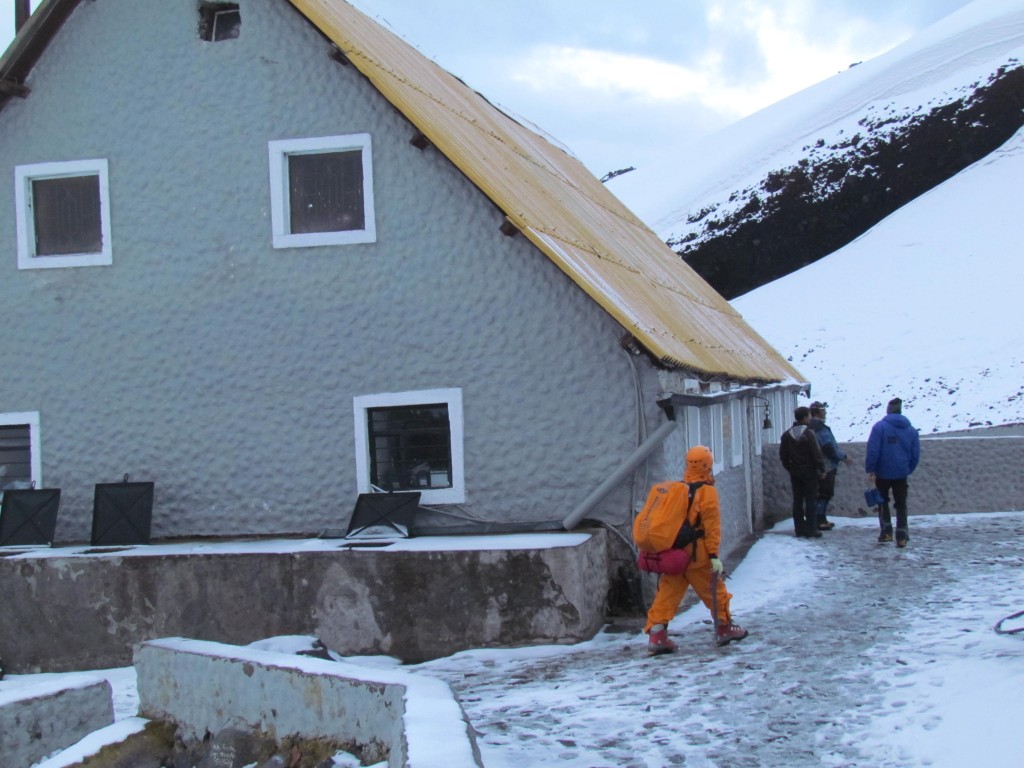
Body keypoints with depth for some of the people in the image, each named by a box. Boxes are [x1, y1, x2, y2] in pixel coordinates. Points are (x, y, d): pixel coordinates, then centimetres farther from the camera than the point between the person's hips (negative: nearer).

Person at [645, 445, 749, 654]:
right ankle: (724, 627, 23)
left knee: (667, 592, 4)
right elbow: (711, 526, -11)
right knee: (714, 589, 12)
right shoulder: (707, 492, -6)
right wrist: (714, 555, -12)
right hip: (696, 553, -5)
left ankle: (656, 634, -4)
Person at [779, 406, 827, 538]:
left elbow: (783, 455, 8)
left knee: (797, 501, 9)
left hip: (795, 473, 5)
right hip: (809, 472, -5)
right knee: (811, 501, 0)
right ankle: (811, 530, -1)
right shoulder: (808, 433, -14)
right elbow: (816, 454, -16)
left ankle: (799, 529, 11)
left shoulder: (787, 435, 4)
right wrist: (822, 469, -7)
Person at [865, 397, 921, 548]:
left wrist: (870, 470, -11)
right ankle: (902, 536, 2)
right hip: (901, 473, 3)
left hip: (883, 473, -3)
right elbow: (916, 455, 6)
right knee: (901, 504, 10)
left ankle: (886, 531, 8)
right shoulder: (911, 430, 4)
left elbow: (873, 451, -16)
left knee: (883, 501, 16)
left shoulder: (880, 427, -10)